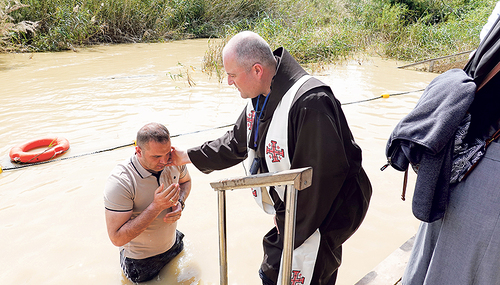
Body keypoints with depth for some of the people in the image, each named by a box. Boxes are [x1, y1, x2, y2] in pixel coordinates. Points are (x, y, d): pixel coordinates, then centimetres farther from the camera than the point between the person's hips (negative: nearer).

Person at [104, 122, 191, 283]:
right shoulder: (119, 182, -35)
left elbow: (185, 181, 5)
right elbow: (117, 238, -33)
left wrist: (180, 203, -16)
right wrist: (156, 207, -41)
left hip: (173, 246, 5)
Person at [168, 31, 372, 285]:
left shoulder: (309, 103, -29)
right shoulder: (260, 98, 2)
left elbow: (319, 178, -26)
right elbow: (236, 143, 18)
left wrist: (290, 230, -15)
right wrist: (188, 157, 21)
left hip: (322, 214, -8)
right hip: (293, 211, 9)